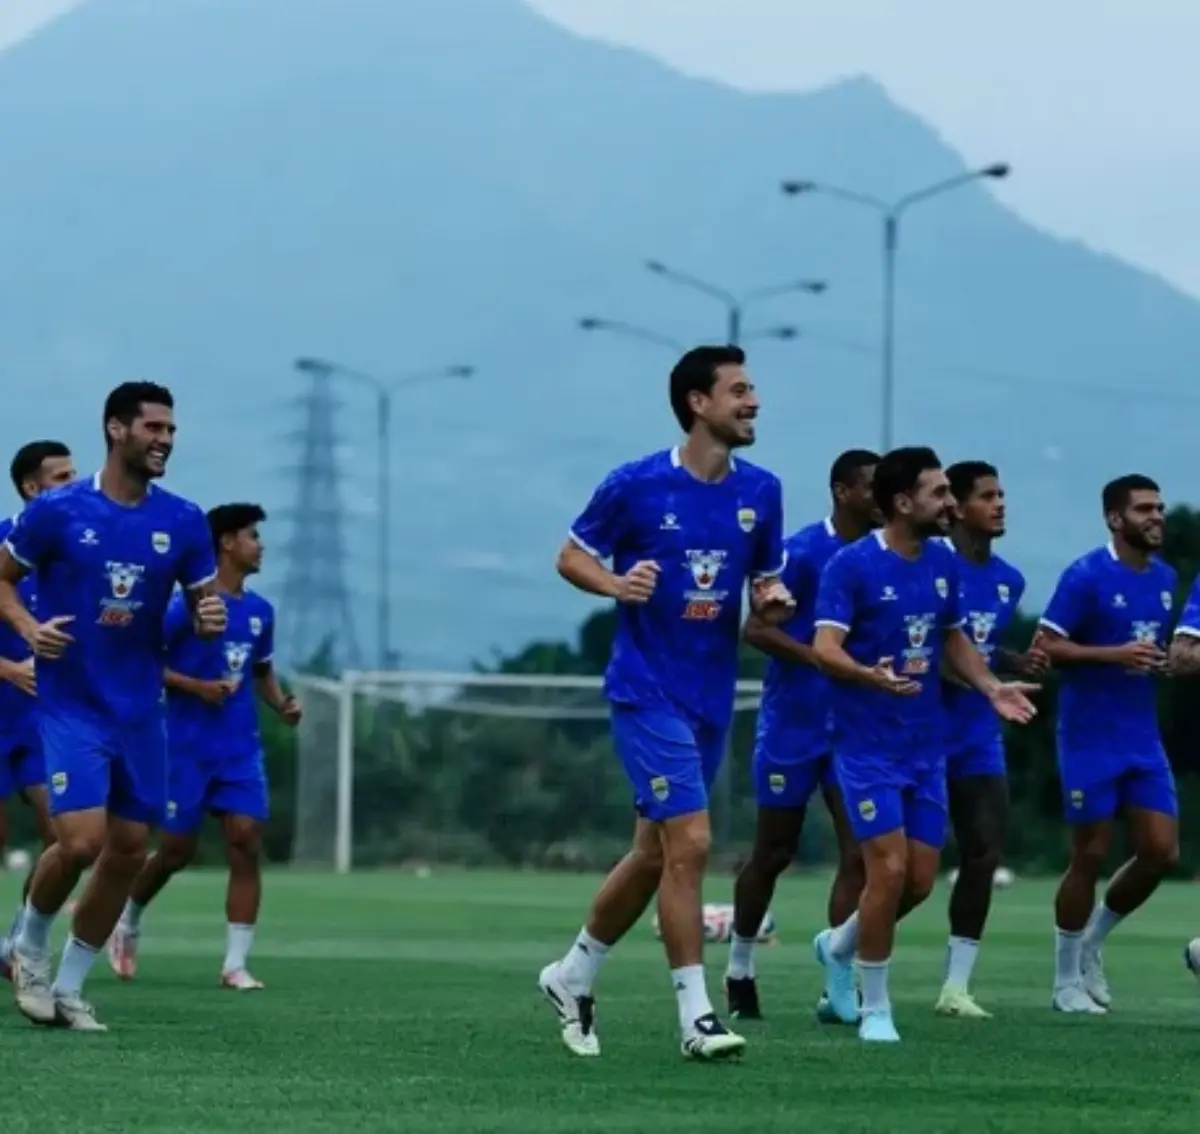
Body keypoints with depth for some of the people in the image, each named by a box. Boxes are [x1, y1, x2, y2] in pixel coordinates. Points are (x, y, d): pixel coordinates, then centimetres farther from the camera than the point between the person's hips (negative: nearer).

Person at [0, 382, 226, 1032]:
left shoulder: (182, 522, 1)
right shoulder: (57, 511, -8)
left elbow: (203, 602, 11)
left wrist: (209, 618, -13)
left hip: (140, 710, 5)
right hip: (71, 705, -5)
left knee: (129, 849, 4)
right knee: (81, 840, -17)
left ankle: (68, 988, 19)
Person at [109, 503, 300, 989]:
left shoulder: (260, 612, 10)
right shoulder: (188, 605, -10)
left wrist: (281, 704, 4)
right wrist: (196, 687, -19)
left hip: (240, 748, 5)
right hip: (187, 746, -5)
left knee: (246, 841, -9)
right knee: (178, 849, 2)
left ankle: (236, 963, -8)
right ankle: (129, 922, 31)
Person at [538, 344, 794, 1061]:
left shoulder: (761, 492, 5)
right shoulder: (636, 485, -9)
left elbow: (766, 580, 16)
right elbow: (572, 556, 1)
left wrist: (774, 598, -7)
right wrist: (616, 584, -18)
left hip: (713, 699, 6)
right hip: (648, 691, -6)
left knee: (655, 854, 14)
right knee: (690, 842, -15)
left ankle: (573, 976, 33)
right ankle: (697, 1017, -11)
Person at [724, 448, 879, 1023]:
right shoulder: (803, 551, -12)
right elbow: (756, 628, -15)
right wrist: (820, 659, -26)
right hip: (793, 723, -4)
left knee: (859, 852, -9)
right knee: (773, 853, 8)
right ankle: (739, 970, 27)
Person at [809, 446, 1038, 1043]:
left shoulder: (943, 562, 6)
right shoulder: (852, 564, -13)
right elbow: (825, 648, -20)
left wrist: (991, 688, 3)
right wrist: (870, 676, -40)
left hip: (926, 744, 6)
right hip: (868, 743, -6)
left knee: (921, 879, 6)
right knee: (889, 868, -13)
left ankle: (838, 946, 34)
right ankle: (875, 1010, 2)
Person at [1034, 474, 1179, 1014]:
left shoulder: (1165, 578, 10)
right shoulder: (1087, 576, -12)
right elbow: (1044, 647, -14)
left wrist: (1165, 662, 3)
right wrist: (1113, 655, -23)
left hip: (1143, 739, 6)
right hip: (1090, 740, -6)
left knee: (1161, 852, 0)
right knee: (1091, 854, -1)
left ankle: (1093, 940, 22)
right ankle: (1067, 981, 12)